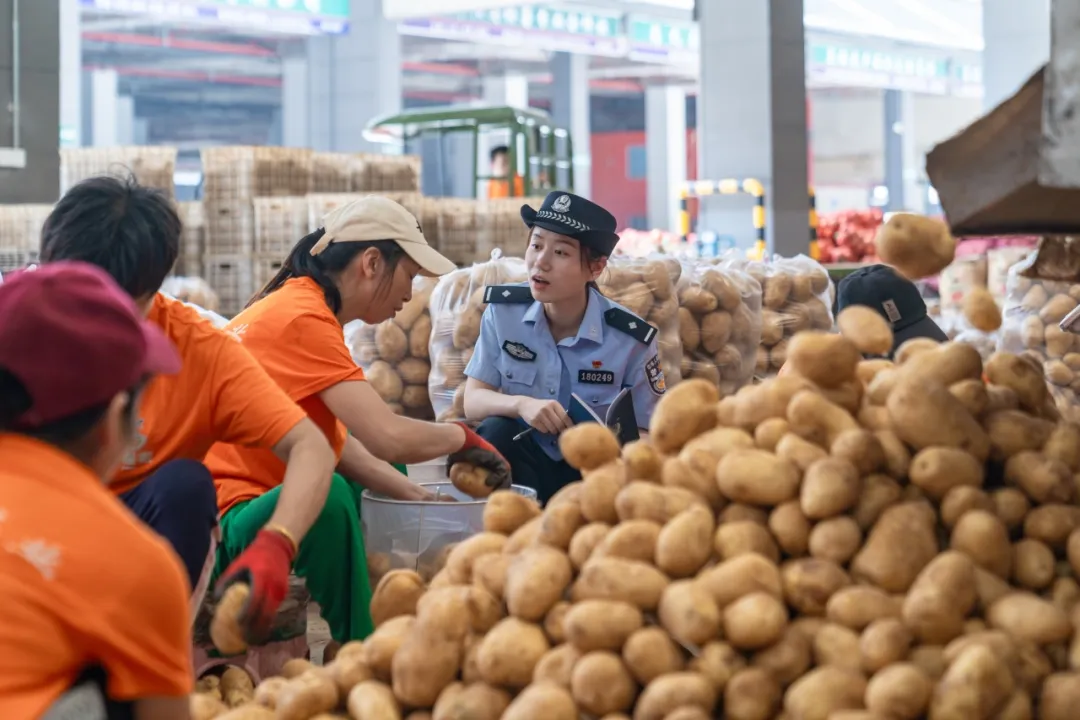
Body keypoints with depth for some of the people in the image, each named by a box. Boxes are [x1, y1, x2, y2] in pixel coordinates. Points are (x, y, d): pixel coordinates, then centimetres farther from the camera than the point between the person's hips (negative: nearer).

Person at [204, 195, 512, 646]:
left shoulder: (295, 304, 11)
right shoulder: (305, 319, -19)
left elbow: (339, 440, 10)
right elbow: (390, 438, -27)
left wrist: (416, 496, 2)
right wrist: (462, 436, -8)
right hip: (225, 520, -11)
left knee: (388, 477, 24)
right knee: (328, 493, -37)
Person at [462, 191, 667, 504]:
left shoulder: (631, 339, -16)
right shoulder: (504, 310, -8)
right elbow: (473, 401, -8)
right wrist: (521, 404, -30)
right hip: (526, 462, 2)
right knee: (496, 432, -29)